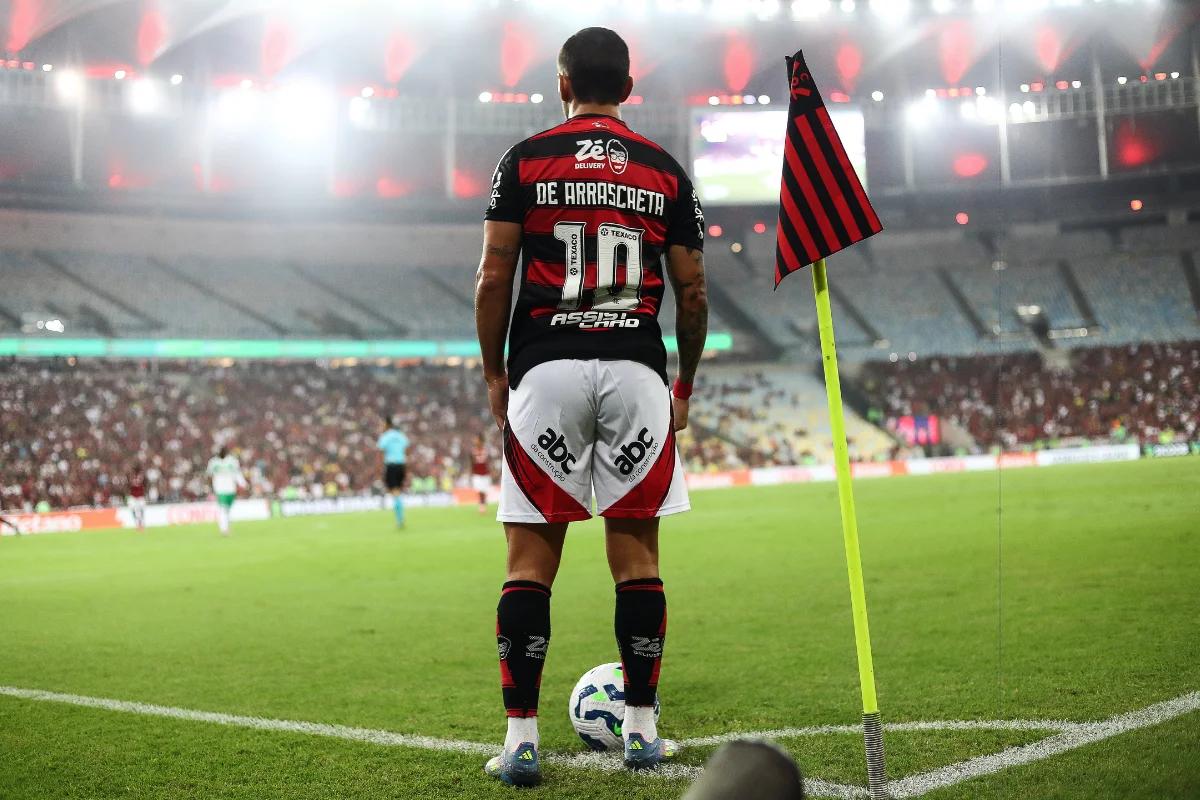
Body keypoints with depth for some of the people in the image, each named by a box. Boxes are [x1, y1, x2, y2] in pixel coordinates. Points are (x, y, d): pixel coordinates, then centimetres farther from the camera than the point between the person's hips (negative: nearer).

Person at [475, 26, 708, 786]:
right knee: (637, 554, 7)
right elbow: (693, 294, 8)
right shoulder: (665, 170, 9)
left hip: (546, 371, -1)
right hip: (636, 371, 1)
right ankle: (643, 730, 14)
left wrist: (494, 373, 9)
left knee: (531, 559, 3)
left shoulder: (524, 161, 5)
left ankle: (522, 739, 3)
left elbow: (493, 280, -1)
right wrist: (686, 385, 19)